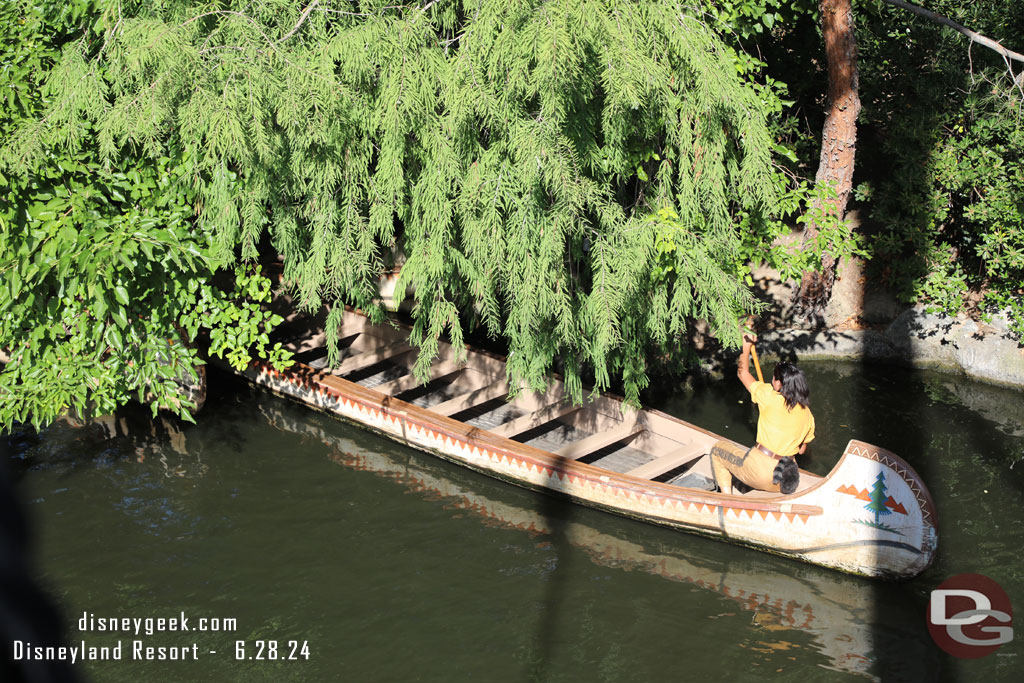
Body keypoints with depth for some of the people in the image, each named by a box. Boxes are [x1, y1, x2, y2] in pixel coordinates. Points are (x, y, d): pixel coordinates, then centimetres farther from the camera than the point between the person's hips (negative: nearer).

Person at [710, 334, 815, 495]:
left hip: (760, 473, -6)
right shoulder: (807, 414, 3)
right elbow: (802, 450, 15)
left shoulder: (771, 398, -11)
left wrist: (746, 346, 17)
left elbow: (742, 372, 3)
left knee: (718, 449, 16)